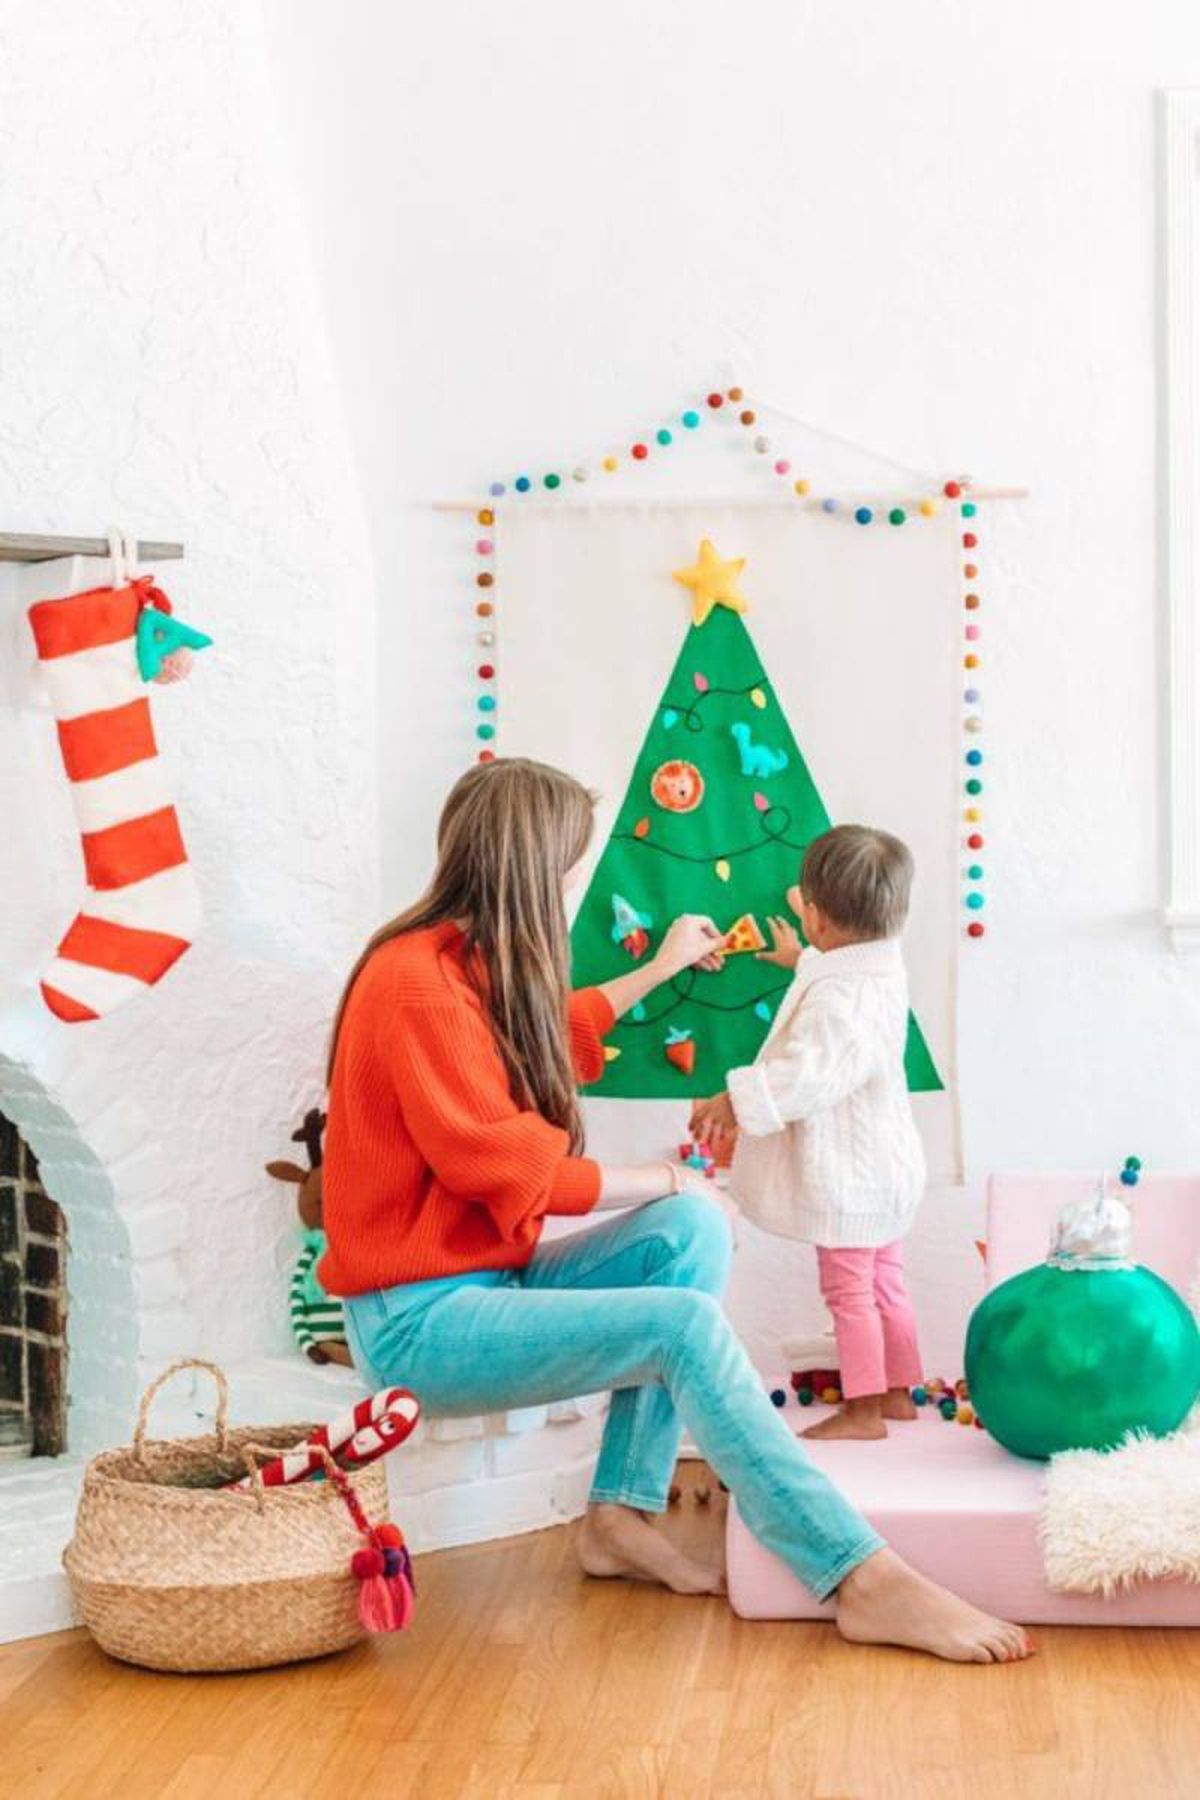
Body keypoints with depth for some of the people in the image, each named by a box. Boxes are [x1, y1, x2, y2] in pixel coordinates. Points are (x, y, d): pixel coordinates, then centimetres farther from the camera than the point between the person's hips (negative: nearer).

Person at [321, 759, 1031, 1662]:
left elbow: (553, 1033, 35)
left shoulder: (474, 967, 11)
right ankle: (866, 1580, -24)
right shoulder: (417, 982, -18)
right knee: (685, 1324, -24)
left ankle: (622, 1515, -9)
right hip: (420, 1322, -10)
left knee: (691, 1231, -7)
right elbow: (502, 1166, -20)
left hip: (493, 1278, 10)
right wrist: (656, 1179, -8)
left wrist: (663, 967, 44)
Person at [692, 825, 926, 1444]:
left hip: (845, 1173, -10)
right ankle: (899, 1391, 28)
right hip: (884, 1166, 10)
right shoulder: (884, 969, 6)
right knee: (884, 1285, 19)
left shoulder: (836, 996, -27)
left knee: (848, 1291, 0)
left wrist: (735, 1102, -38)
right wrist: (799, 958, 48)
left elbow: (807, 1072, -38)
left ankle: (863, 1408, 6)